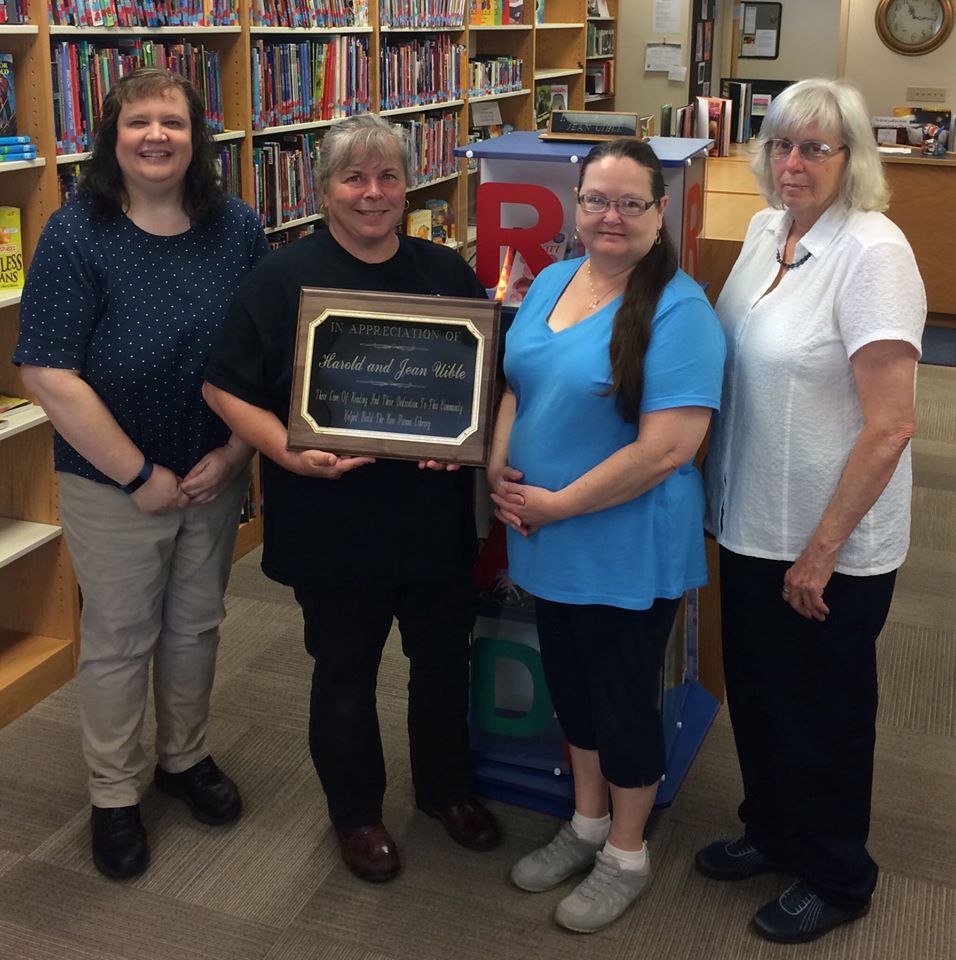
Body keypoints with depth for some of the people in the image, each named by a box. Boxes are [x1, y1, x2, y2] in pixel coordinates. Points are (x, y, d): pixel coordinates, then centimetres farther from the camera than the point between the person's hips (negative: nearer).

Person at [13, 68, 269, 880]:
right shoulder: (76, 236, -15)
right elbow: (49, 376, -19)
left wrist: (235, 451, -9)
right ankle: (114, 794, 30)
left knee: (196, 625, 19)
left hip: (216, 475, 4)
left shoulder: (238, 228, -4)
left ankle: (185, 757, 41)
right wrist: (141, 476, -17)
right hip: (115, 485, -3)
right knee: (119, 640, 11)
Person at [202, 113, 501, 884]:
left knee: (444, 656, 18)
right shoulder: (284, 279, -7)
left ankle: (445, 786, 42)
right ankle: (356, 811, 35)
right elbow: (227, 388, -6)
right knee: (346, 673, 12)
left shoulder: (447, 272, 4)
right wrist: (289, 453, -21)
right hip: (333, 521, -3)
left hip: (436, 514, 4)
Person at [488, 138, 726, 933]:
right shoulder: (552, 281, 4)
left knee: (623, 700, 10)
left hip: (629, 550, -7)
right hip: (546, 540, 7)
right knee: (571, 684, 21)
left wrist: (558, 503, -19)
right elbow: (515, 385, 12)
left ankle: (626, 854, 33)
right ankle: (587, 824, 44)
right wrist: (499, 469, -6)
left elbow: (667, 450, -24)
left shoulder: (678, 310, -18)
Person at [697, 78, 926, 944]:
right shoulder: (767, 229, 4)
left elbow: (891, 427, -23)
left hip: (831, 545, -7)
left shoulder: (872, 254, -20)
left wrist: (820, 553, -19)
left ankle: (837, 879, 34)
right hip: (752, 523, 7)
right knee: (756, 689, 21)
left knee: (824, 710, 11)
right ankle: (771, 832, 45)